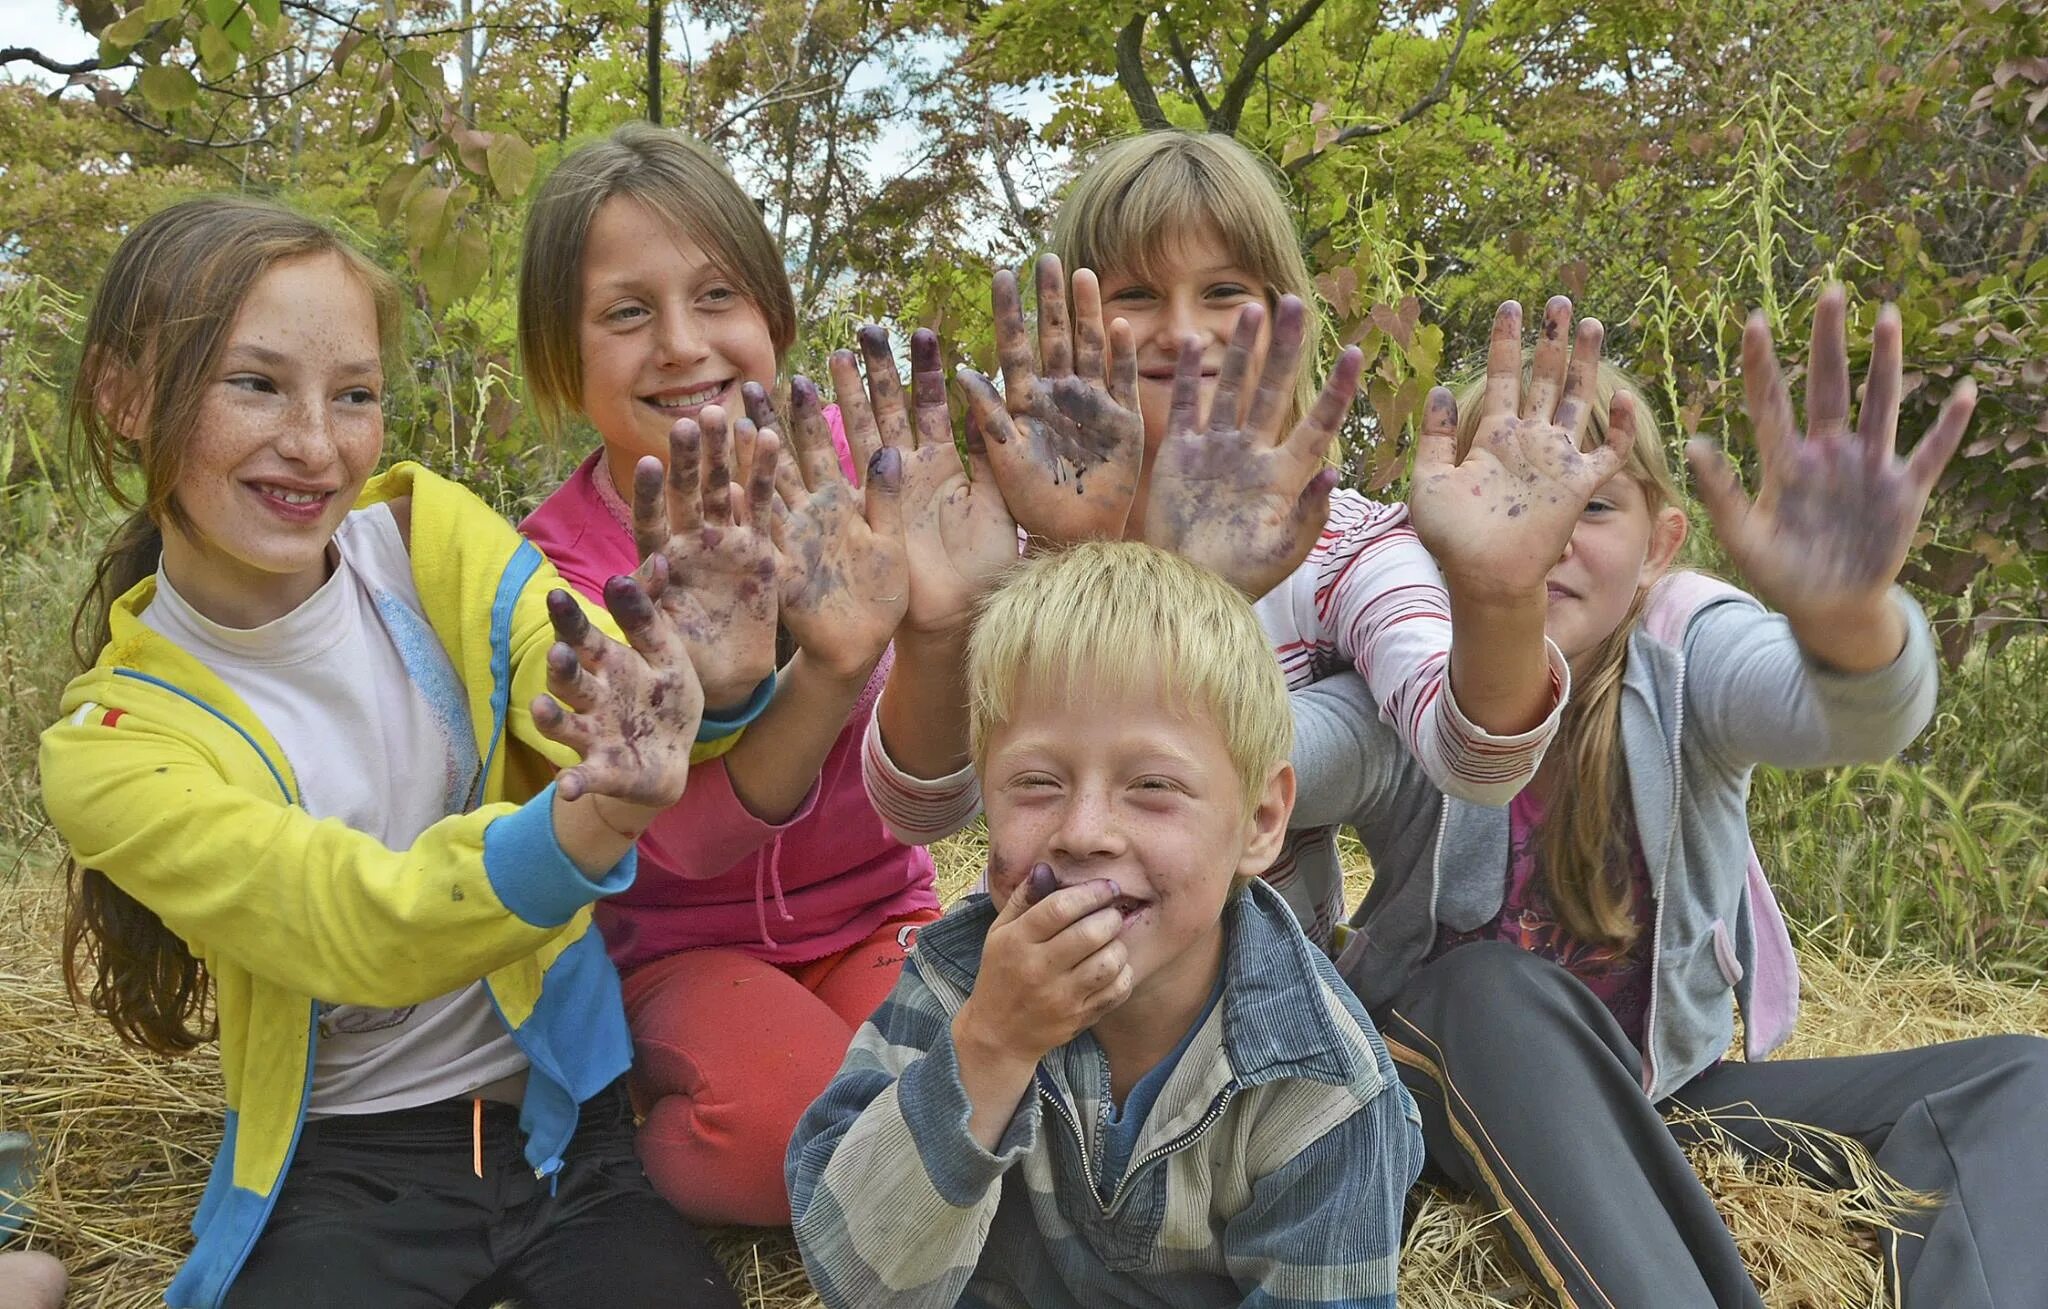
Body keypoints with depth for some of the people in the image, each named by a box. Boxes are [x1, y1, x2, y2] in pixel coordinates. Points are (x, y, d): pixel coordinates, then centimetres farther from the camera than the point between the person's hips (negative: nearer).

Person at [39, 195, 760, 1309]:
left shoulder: (437, 539, -5)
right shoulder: (113, 747, -11)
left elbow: (609, 693, -20)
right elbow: (368, 932, -24)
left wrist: (711, 682, -44)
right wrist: (590, 822, -44)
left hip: (570, 1120, 1)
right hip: (344, 1174, -1)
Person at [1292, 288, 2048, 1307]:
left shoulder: (1683, 658, -15)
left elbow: (1850, 715, -38)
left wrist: (1848, 609, -63)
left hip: (1665, 1098, 2)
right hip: (1462, 1094, -2)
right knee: (1492, 987, -34)